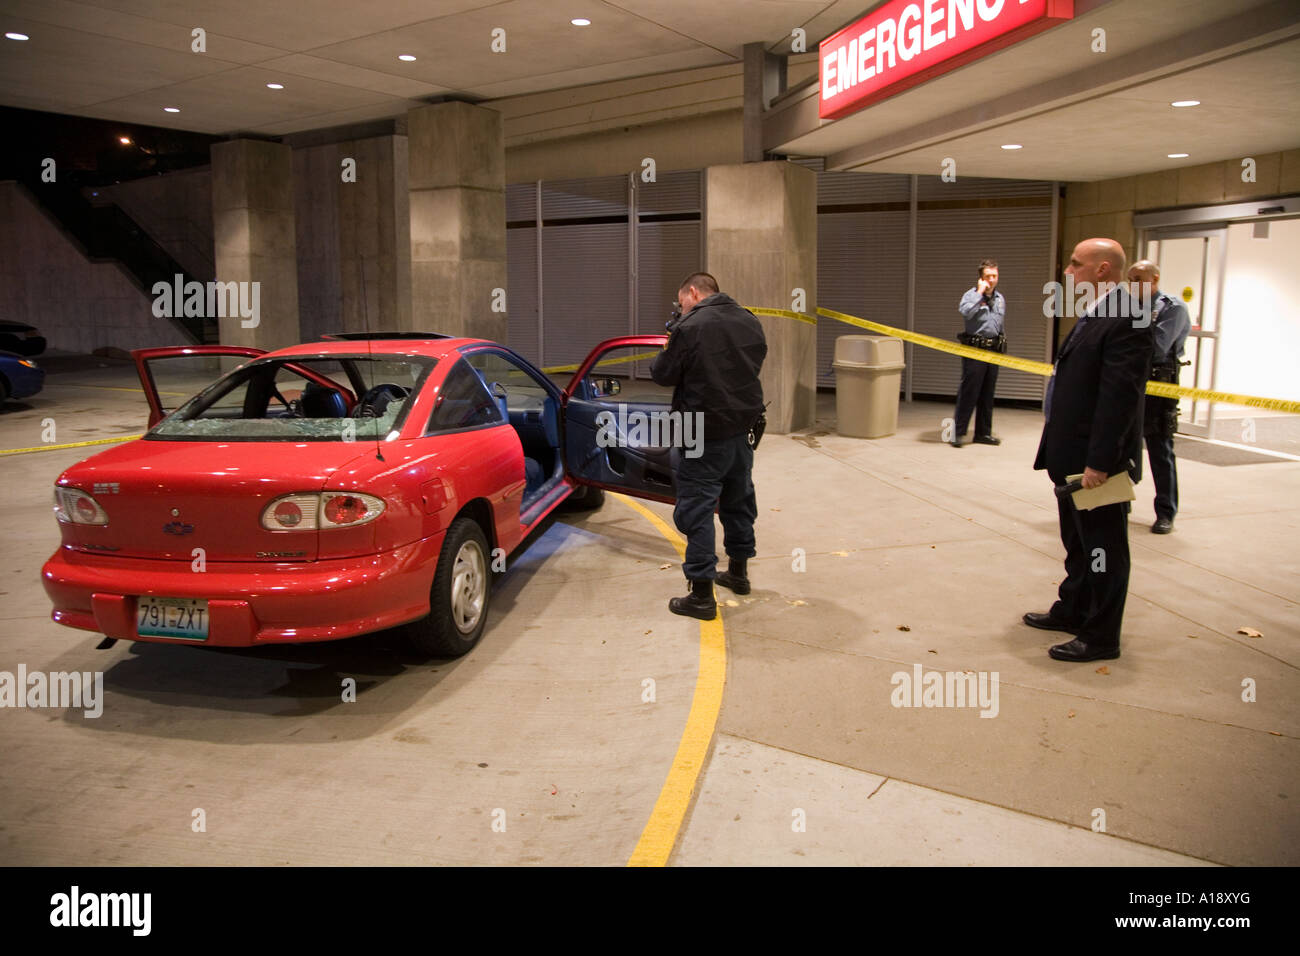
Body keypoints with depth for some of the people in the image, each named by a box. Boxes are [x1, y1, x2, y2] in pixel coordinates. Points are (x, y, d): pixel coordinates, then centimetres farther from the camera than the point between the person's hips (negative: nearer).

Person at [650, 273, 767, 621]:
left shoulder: (690, 327, -17)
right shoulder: (749, 321, 6)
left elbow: (664, 374, -8)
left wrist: (665, 354, 11)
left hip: (707, 435, -7)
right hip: (743, 427, 8)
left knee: (697, 509, -2)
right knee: (739, 500, 22)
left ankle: (702, 596, -2)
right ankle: (738, 572, 38)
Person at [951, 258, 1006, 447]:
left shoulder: (1000, 299, 15)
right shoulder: (972, 295, -5)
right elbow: (965, 311, -28)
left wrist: (1002, 347, 20)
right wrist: (980, 292, -20)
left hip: (994, 351, 6)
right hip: (975, 349, -6)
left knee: (987, 395, 11)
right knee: (968, 393, -7)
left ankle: (983, 433, 18)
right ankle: (957, 432, -2)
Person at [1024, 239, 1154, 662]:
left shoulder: (1126, 319, -20)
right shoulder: (1094, 315, 12)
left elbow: (1121, 396, -24)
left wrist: (1099, 462, -24)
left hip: (1098, 459, -10)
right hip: (1072, 456, 10)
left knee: (1103, 548, 3)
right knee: (1078, 543, 22)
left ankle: (1101, 638, 15)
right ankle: (1073, 610, 38)